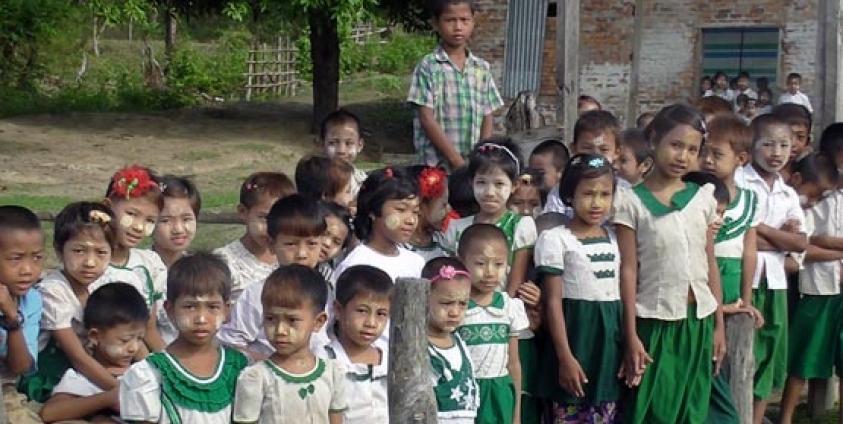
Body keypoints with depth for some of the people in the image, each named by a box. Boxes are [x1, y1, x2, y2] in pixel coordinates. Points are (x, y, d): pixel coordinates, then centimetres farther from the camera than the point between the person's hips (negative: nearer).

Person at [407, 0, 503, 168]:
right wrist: (456, 161, -13)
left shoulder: (482, 68, 10)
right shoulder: (428, 67, -3)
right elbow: (427, 119, -8)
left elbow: (488, 118, 11)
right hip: (437, 165, -4)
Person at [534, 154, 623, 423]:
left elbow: (624, 292, 13)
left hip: (611, 333, 5)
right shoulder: (555, 239, -8)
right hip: (576, 331, -5)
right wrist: (565, 357, -15)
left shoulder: (615, 238, 9)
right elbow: (554, 302, -10)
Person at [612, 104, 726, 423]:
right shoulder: (632, 201, -6)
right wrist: (631, 335, -10)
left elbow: (710, 264, 10)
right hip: (655, 322, -4)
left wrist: (719, 324, 8)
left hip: (699, 320, 4)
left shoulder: (703, 198, 6)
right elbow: (628, 270, -7)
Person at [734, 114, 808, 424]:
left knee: (769, 355, 10)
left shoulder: (789, 195, 12)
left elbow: (801, 244, 2)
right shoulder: (736, 181, -5)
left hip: (775, 282, 6)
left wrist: (760, 228, -9)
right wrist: (781, 236, -10)